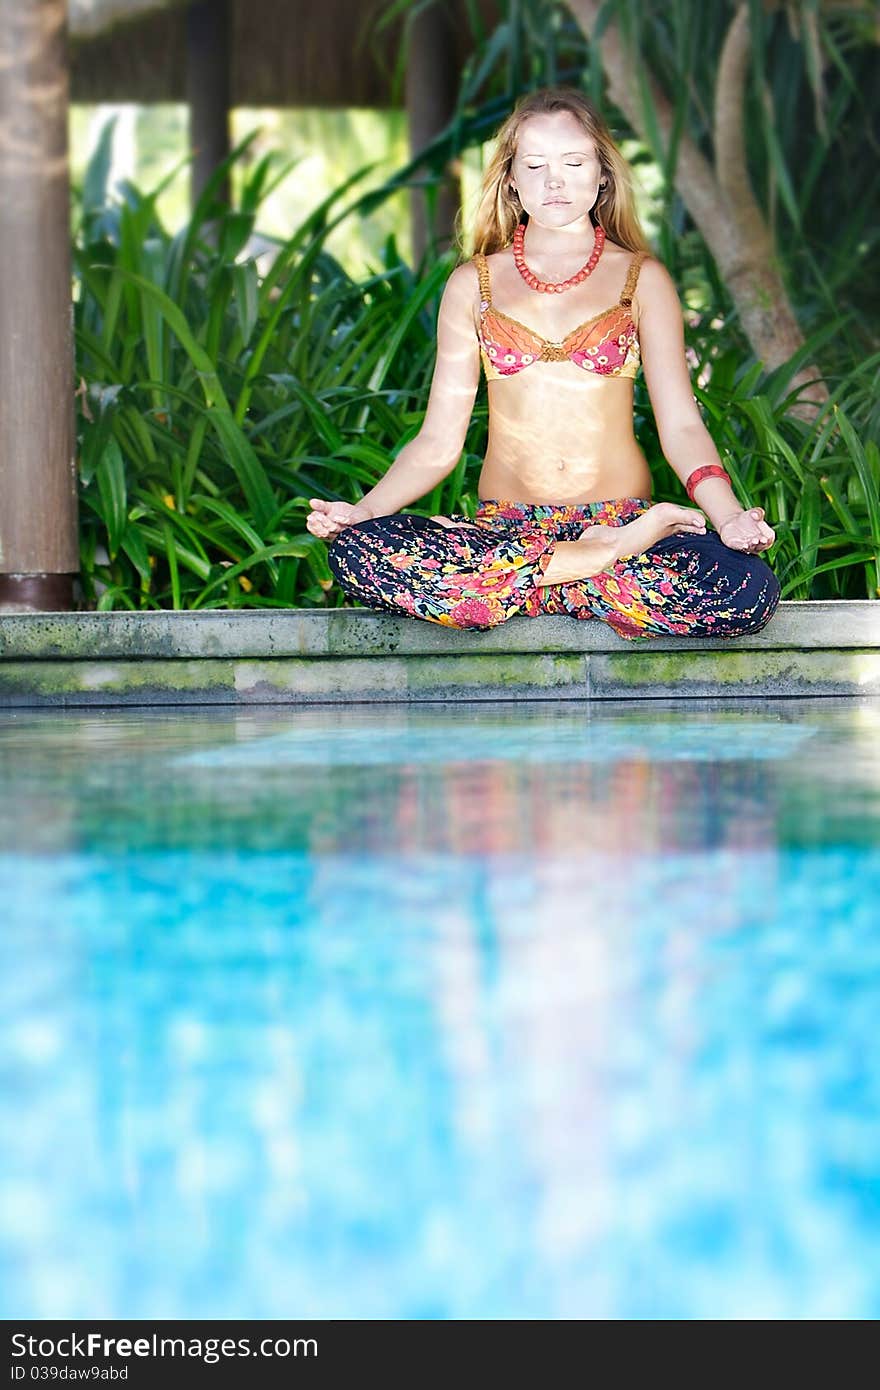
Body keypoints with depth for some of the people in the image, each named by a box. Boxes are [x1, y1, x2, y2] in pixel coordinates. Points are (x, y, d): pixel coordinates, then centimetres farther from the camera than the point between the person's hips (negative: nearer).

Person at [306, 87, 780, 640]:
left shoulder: (642, 278, 10)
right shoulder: (473, 284, 13)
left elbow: (680, 425, 2)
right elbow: (440, 439, 9)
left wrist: (729, 516, -18)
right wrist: (363, 509, -10)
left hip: (622, 519, -2)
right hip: (502, 524, 2)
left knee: (749, 590, -34)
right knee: (356, 551, -32)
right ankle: (611, 556, -25)